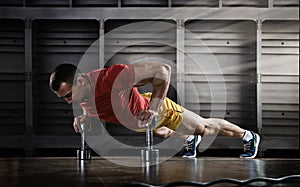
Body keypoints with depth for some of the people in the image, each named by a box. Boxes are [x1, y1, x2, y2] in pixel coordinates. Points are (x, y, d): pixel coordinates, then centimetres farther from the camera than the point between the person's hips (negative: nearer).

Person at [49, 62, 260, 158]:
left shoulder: (112, 77, -45)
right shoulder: (81, 96, -21)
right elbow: (97, 109, 5)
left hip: (158, 111, -6)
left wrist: (153, 107, -45)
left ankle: (248, 136, 43)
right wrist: (84, 117, -17)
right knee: (161, 134, 37)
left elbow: (162, 70, -40)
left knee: (204, 127, 16)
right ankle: (190, 139, 70)